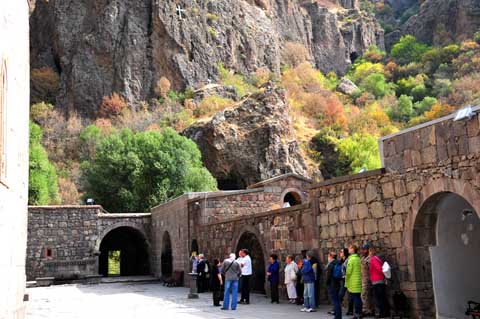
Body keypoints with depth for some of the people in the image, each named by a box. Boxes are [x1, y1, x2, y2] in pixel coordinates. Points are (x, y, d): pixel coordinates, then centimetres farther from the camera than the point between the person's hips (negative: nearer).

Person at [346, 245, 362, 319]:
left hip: (352, 283, -8)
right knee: (358, 297, 11)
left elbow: (348, 272, -14)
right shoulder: (358, 258, 11)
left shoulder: (351, 259, -14)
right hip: (358, 282, 8)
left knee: (355, 298, -4)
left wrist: (346, 282, -6)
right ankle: (359, 312, 15)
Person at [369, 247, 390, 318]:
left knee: (377, 298, -5)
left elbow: (379, 268, -21)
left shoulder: (373, 259, -12)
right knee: (383, 298, 12)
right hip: (382, 281, 9)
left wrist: (382, 275, -7)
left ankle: (382, 313, -5)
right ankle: (387, 312, 15)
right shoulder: (378, 258, 15)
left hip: (376, 282, -9)